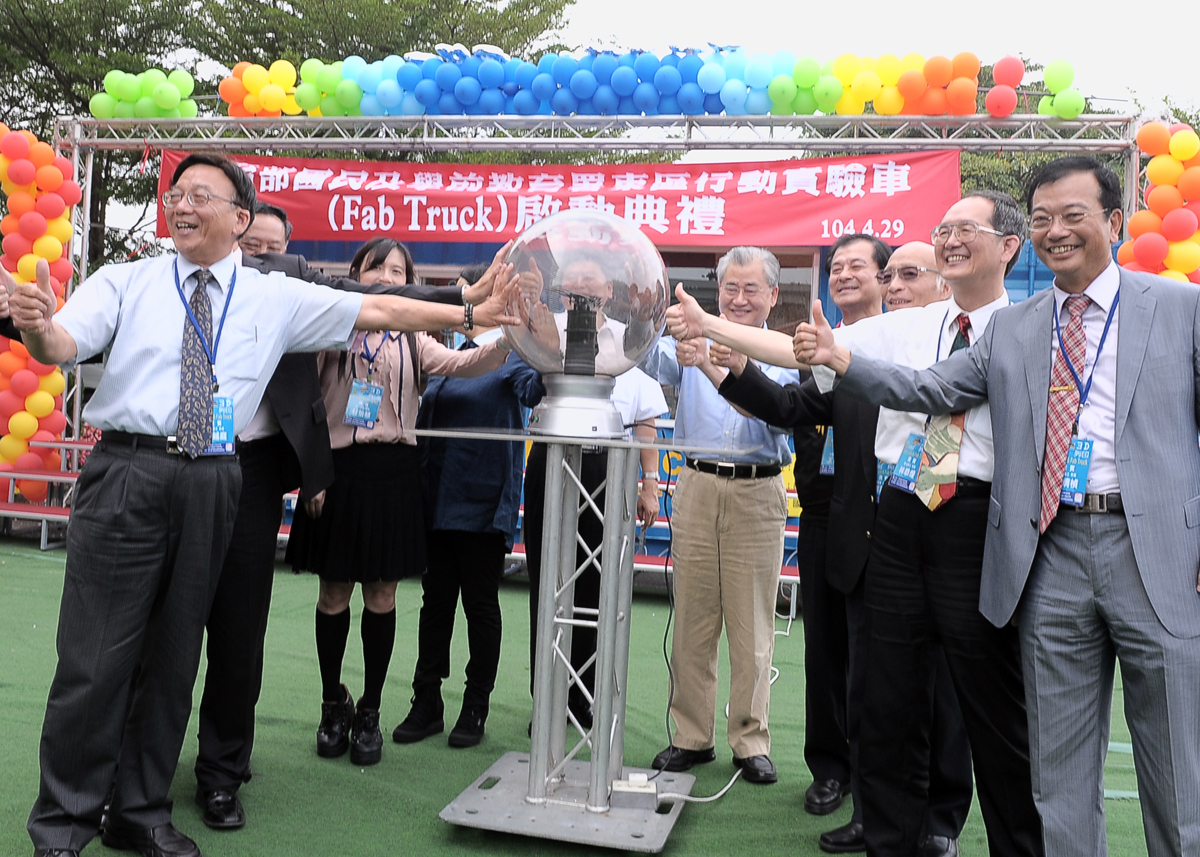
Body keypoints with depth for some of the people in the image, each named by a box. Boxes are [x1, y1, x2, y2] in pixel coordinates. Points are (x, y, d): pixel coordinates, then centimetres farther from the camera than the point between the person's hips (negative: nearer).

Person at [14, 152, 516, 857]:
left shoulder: (276, 298, 10)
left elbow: (377, 310, 7)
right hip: (128, 473, -1)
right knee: (96, 656, 0)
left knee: (175, 655, 11)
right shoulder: (127, 282, 8)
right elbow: (61, 346, -4)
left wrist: (473, 315, 2)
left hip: (212, 484, 2)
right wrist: (37, 324, -28)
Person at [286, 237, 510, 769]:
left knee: (381, 592, 5)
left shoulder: (410, 340, 11)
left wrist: (506, 342, -26)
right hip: (338, 467, -1)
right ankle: (334, 704, 25)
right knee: (334, 591, 6)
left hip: (393, 471, 1)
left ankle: (369, 712, 19)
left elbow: (458, 365, -7)